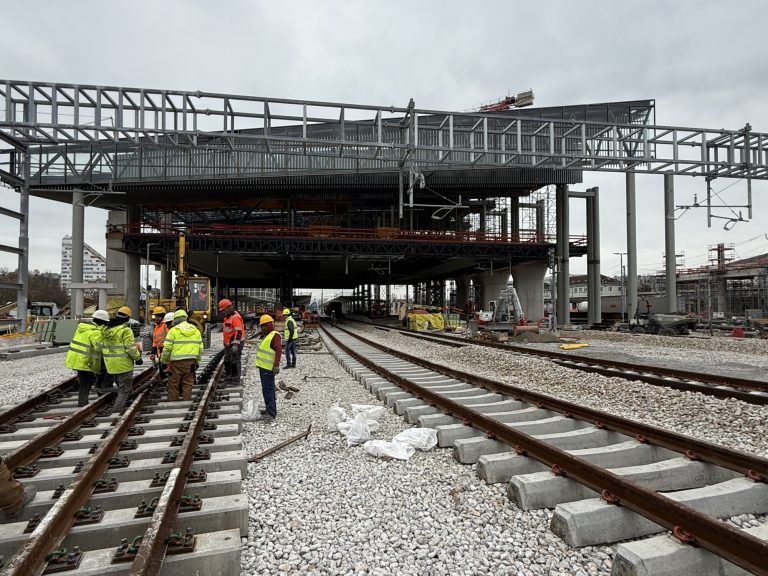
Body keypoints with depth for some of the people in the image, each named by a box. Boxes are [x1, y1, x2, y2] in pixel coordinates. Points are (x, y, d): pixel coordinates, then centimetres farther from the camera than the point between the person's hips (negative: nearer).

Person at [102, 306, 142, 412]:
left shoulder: (107, 330, 8)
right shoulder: (126, 330, -17)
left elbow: (105, 346, 12)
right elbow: (130, 348, -19)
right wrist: (138, 358, -6)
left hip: (110, 363, 8)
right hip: (123, 363, -8)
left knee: (120, 385, 25)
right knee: (125, 388, 2)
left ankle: (120, 402, 34)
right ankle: (118, 408, -5)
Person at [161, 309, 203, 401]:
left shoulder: (174, 330, -2)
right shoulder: (195, 331, 11)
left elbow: (167, 347, -6)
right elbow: (200, 348, 12)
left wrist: (164, 361, 6)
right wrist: (197, 361, 20)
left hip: (177, 362, -3)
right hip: (191, 361, 4)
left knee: (173, 383, 7)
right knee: (188, 383, 8)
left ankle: (172, 401, 10)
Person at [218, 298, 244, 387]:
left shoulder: (235, 317, -17)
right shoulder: (227, 317, 16)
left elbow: (238, 332, -23)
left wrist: (236, 344, -27)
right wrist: (226, 343, 27)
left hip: (235, 344, -10)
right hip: (228, 344, 11)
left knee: (234, 362, -7)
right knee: (227, 362, 15)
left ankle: (235, 381, -1)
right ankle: (228, 379, 25)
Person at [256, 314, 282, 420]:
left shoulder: (275, 336, -14)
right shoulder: (266, 336, 18)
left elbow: (279, 350, -25)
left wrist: (276, 365, -33)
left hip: (268, 368, -11)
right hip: (263, 367, 11)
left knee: (268, 390, -11)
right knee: (267, 389, 18)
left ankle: (271, 413, -9)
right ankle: (270, 409, 29)